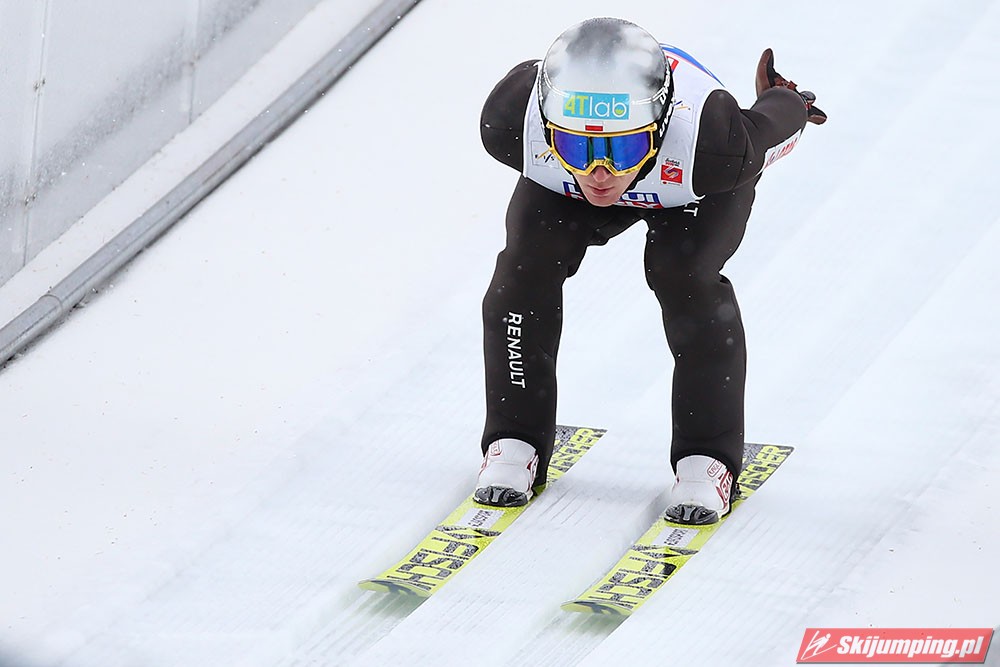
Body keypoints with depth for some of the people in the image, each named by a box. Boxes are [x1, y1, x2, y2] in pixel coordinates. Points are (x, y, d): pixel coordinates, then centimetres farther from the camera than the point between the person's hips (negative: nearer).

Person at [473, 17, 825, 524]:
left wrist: (785, 105, 0)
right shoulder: (513, 124, -41)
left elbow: (773, 133, -24)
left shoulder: (712, 143, -48)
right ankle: (515, 443, 1)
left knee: (685, 278, -24)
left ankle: (709, 458, -8)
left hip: (697, 197, -2)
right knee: (525, 268, -17)